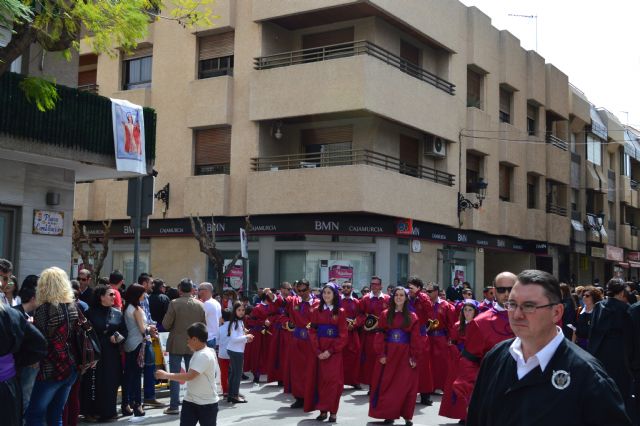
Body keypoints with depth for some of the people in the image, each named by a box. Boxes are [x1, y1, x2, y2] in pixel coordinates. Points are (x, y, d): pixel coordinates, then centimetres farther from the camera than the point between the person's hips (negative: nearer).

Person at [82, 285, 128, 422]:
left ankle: (108, 411, 17)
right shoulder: (91, 313, -3)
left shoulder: (117, 313, 9)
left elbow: (124, 332, 10)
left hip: (112, 354, 4)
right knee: (94, 383, -2)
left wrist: (119, 337, -11)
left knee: (111, 383, 6)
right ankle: (91, 412, 9)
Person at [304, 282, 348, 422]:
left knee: (333, 379, -4)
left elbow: (343, 335, -5)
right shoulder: (316, 311, 6)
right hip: (318, 350, 2)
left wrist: (330, 351, -14)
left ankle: (332, 412, 1)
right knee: (319, 379, 2)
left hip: (334, 351, -2)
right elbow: (312, 332, 2)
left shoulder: (340, 312, 0)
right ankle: (322, 410, 10)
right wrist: (317, 350, -11)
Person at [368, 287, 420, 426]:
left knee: (406, 385, 0)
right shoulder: (385, 315, 4)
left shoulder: (412, 317, 4)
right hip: (388, 354, 1)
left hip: (405, 355, 0)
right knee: (386, 384, 2)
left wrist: (414, 357, -7)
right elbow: (380, 336, 0)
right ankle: (389, 414, 10)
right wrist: (381, 354, -9)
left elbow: (416, 339, 1)